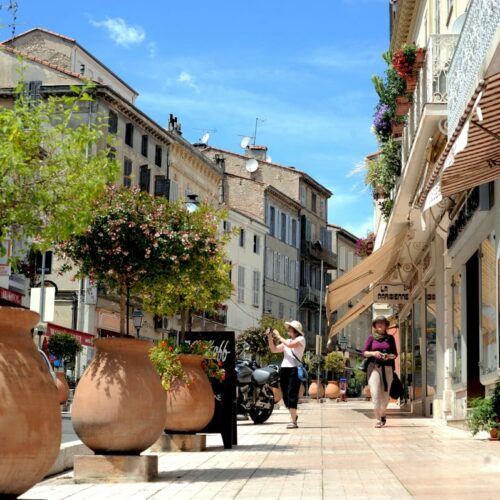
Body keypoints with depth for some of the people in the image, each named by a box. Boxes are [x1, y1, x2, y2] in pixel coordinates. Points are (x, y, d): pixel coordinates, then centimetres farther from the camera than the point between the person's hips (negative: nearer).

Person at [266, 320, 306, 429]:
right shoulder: (287, 341, 23)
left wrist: (278, 336, -5)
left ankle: (293, 421, -17)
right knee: (285, 395, 8)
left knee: (291, 394, -14)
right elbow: (274, 349, 17)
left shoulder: (301, 339, 3)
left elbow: (290, 345, -15)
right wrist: (270, 337, 7)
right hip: (284, 369, 7)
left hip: (294, 369, -7)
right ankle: (293, 415, 27)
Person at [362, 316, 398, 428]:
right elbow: (364, 352, 5)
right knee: (375, 393, -12)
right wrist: (373, 353, -14)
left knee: (385, 395, 5)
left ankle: (382, 414, 33)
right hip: (374, 367, -1)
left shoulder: (390, 338, 10)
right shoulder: (371, 338, 7)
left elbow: (395, 354, 10)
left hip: (387, 368, 1)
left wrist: (389, 356, -11)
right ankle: (378, 420, -10)